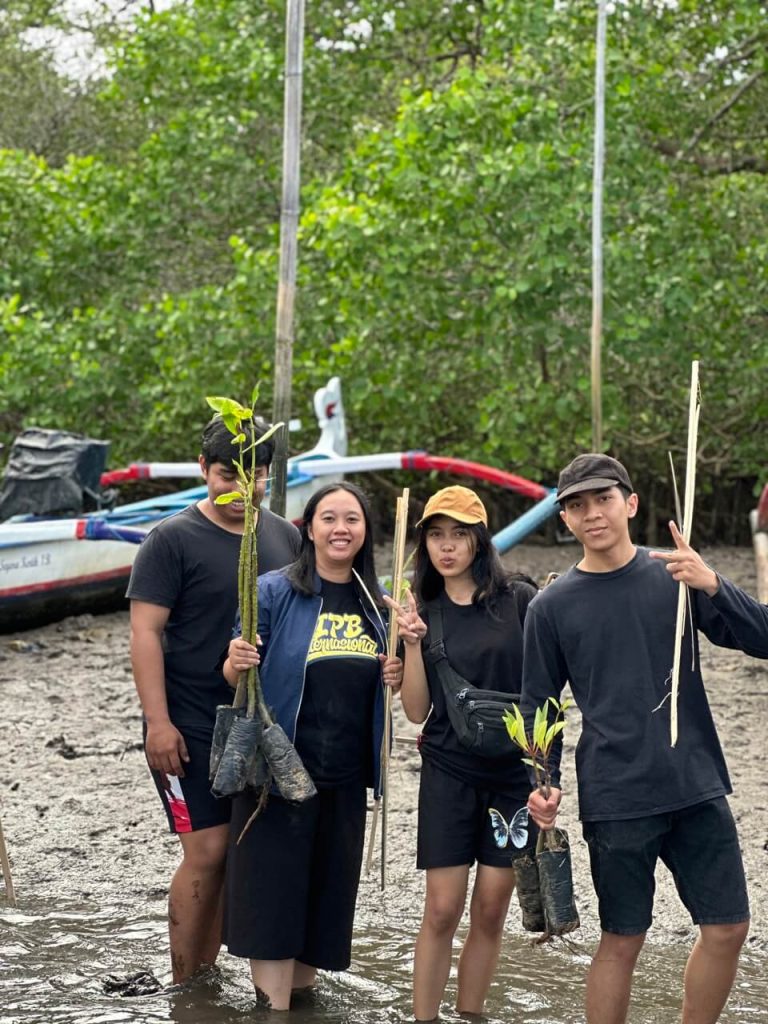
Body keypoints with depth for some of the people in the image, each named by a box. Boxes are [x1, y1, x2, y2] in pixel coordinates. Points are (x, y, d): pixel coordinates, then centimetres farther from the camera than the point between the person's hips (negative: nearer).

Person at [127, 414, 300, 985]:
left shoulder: (286, 538, 10)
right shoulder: (173, 540, -6)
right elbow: (145, 631, -10)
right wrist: (158, 721, -16)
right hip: (192, 727, -5)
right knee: (208, 851, -7)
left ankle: (206, 970, 18)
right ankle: (183, 987, 5)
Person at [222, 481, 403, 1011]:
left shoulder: (376, 603, 8)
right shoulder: (275, 591, -6)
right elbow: (235, 677, -5)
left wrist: (394, 677, -2)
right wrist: (237, 663, -27)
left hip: (345, 774, 5)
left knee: (329, 889, 11)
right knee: (274, 889, -4)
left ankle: (302, 989, 26)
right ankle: (274, 1006, 3)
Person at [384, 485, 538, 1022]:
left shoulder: (519, 599, -3)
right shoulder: (424, 612, 5)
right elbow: (417, 710, 2)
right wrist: (413, 643, -11)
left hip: (514, 772, -1)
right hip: (449, 773, 1)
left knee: (490, 912, 4)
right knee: (442, 910, -3)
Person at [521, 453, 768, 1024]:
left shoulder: (675, 576, 2)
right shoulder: (552, 607, 1)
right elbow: (539, 708, 6)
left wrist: (713, 586, -21)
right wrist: (545, 782, -9)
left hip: (698, 787, 2)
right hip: (616, 799, -2)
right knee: (623, 940, 4)